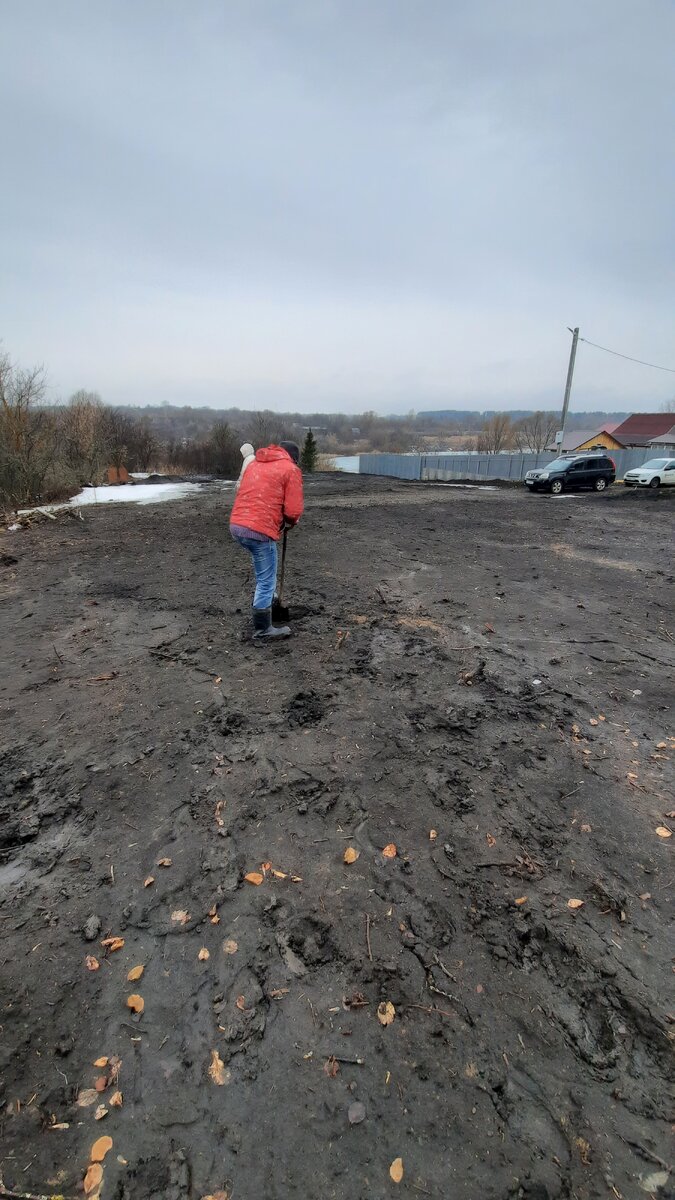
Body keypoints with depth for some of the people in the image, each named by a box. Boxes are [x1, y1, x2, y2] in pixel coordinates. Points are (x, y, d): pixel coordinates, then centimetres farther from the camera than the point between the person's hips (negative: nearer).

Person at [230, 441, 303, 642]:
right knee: (266, 582, 4)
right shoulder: (291, 469, 0)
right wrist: (290, 522, 15)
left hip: (237, 525, 8)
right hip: (259, 530, -8)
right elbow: (293, 509, -8)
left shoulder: (254, 463, 22)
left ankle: (265, 599, 42)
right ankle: (262, 632, 12)